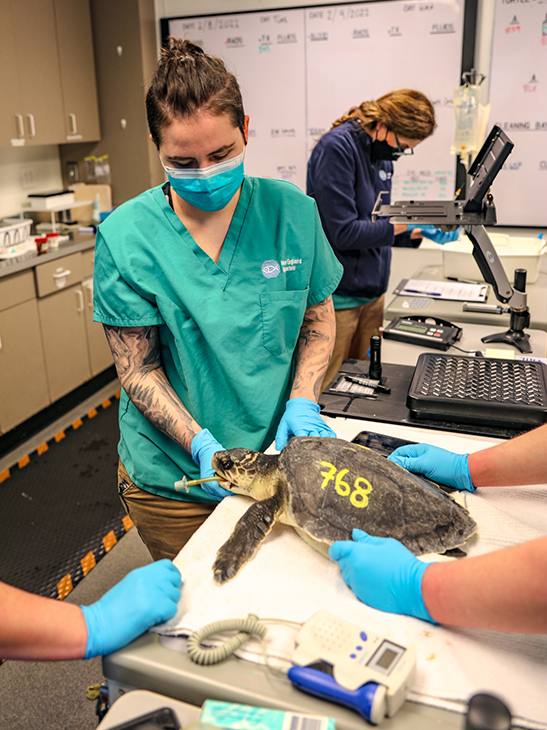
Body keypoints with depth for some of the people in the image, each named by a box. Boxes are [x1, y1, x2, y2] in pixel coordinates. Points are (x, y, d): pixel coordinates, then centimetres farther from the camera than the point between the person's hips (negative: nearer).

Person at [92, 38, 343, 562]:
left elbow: (319, 321, 3)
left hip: (276, 456, 2)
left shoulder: (292, 211, -7)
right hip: (173, 479, -2)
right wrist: (201, 445, -22)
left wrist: (302, 402, -12)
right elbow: (137, 370, -10)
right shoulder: (124, 237, -13)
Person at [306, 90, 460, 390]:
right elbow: (343, 233, -20)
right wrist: (405, 222, -15)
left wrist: (421, 232, 5)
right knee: (325, 393, 0)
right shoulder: (337, 148, -15)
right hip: (338, 298, -8)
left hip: (371, 294, 9)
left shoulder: (382, 154, 11)